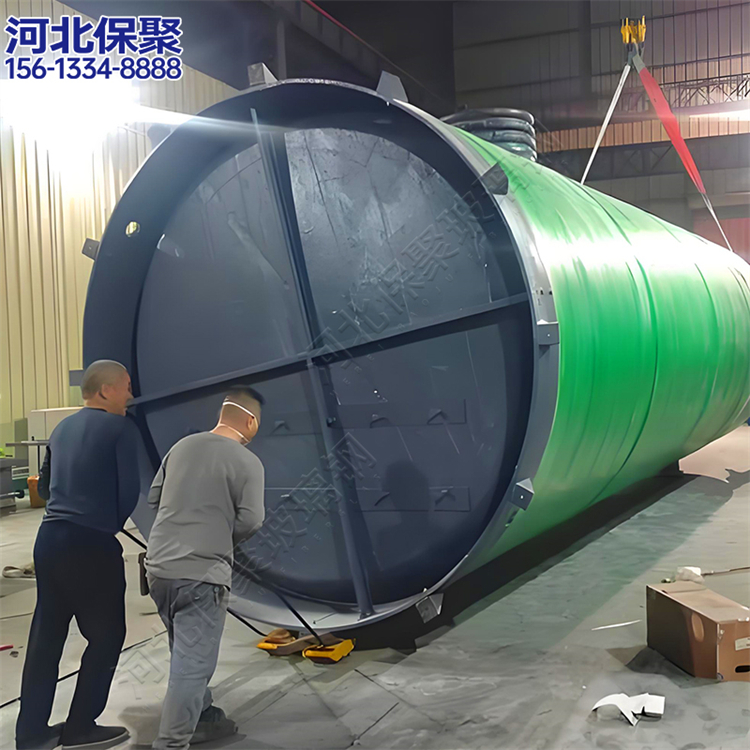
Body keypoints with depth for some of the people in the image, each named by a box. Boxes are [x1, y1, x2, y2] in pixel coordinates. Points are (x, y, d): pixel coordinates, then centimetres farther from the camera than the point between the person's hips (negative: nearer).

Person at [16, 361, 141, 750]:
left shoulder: (62, 428, 15)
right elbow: (129, 488, -11)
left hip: (49, 538, 8)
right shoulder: (120, 428, -8)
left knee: (45, 635, 13)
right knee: (106, 635, 6)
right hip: (92, 544, -7)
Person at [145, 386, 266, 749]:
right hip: (201, 575, -7)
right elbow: (250, 521, -12)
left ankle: (202, 717, 37)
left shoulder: (183, 446, 8)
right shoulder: (248, 462, -8)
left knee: (186, 654, 22)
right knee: (193, 664, 0)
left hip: (158, 567, 7)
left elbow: (154, 497, 15)